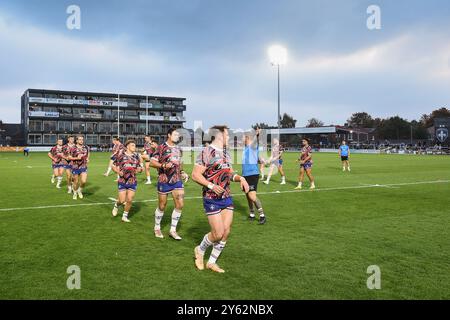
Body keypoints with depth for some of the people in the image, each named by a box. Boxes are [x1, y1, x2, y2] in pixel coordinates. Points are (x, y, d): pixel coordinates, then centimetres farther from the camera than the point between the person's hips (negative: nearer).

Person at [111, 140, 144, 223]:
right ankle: (116, 206, 34)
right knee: (122, 200, -1)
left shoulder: (136, 156, 5)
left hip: (132, 181, 3)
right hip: (122, 181, -2)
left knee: (129, 200, 0)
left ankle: (125, 216, 19)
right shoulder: (121, 156, -4)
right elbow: (113, 166, 3)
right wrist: (118, 172, -15)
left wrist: (138, 170, -10)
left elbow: (140, 168, 13)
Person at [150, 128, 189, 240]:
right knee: (162, 206, 7)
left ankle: (173, 230, 9)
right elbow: (152, 162, -10)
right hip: (164, 181, -5)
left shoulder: (178, 149, 12)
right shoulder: (161, 147, -7)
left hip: (177, 180, 5)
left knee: (180, 205, -4)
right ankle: (157, 228, 29)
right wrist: (163, 166, -26)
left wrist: (182, 172, 8)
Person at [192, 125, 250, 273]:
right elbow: (195, 175, -15)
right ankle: (200, 250, 23)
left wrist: (241, 178, 1)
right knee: (218, 233, -7)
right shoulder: (206, 152, -13)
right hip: (212, 200, -7)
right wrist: (211, 185, -26)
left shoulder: (226, 153, 12)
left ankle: (212, 262, 21)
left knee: (226, 232, 5)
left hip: (227, 198, 8)